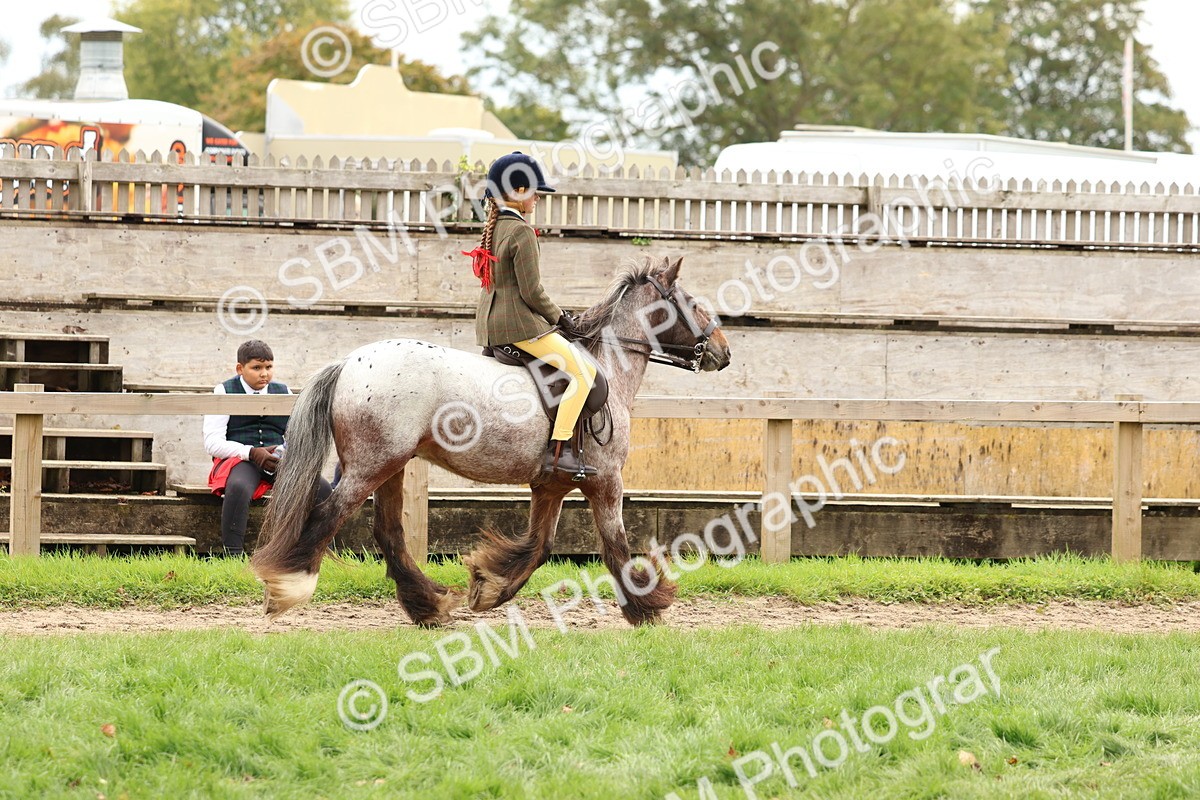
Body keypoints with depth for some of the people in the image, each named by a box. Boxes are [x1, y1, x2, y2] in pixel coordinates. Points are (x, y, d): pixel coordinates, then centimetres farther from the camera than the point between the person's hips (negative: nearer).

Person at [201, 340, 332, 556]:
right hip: (239, 458, -4)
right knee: (238, 489, -40)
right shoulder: (225, 392, 5)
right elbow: (212, 443, -4)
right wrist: (251, 453, -19)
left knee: (321, 489, -23)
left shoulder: (283, 392, 17)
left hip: (279, 461, 4)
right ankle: (232, 556, -40)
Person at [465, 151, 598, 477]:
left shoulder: (493, 228, 13)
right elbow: (531, 291, -19)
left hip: (489, 323, 10)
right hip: (519, 323, -10)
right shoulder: (521, 232, -16)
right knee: (584, 372, -10)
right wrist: (558, 316, -2)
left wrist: (552, 315, 18)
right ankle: (558, 451, -19)